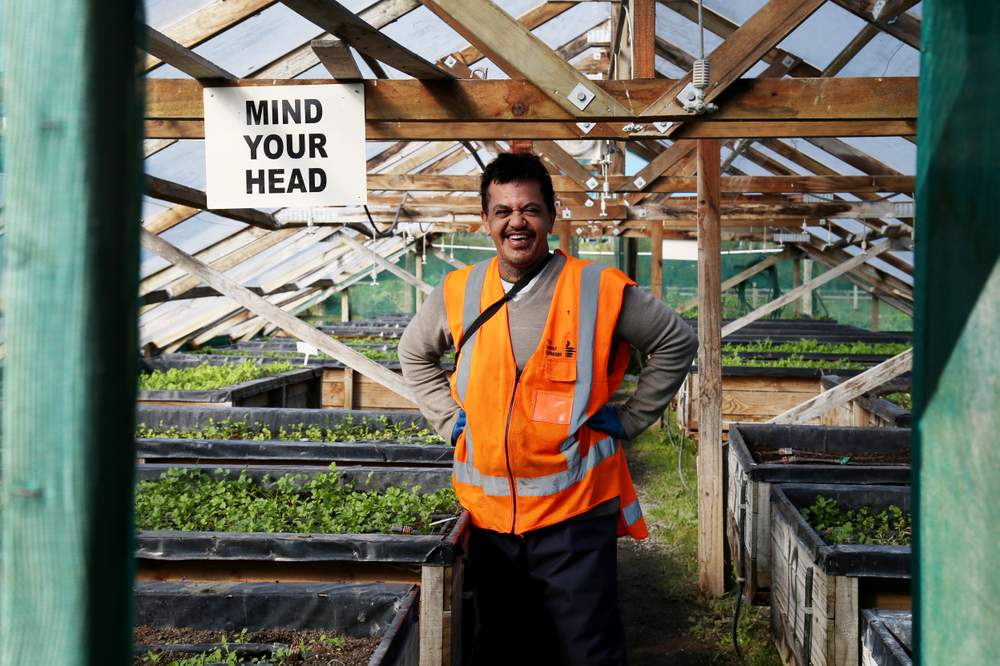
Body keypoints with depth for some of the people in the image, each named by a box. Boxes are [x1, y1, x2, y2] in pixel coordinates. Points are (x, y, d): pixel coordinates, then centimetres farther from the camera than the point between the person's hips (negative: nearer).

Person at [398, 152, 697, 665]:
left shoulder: (600, 291, -10)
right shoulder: (457, 293, 0)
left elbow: (677, 343, 2)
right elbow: (415, 355, 18)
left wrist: (628, 420, -1)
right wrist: (450, 421, 7)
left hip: (574, 511, -3)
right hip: (489, 511, 4)